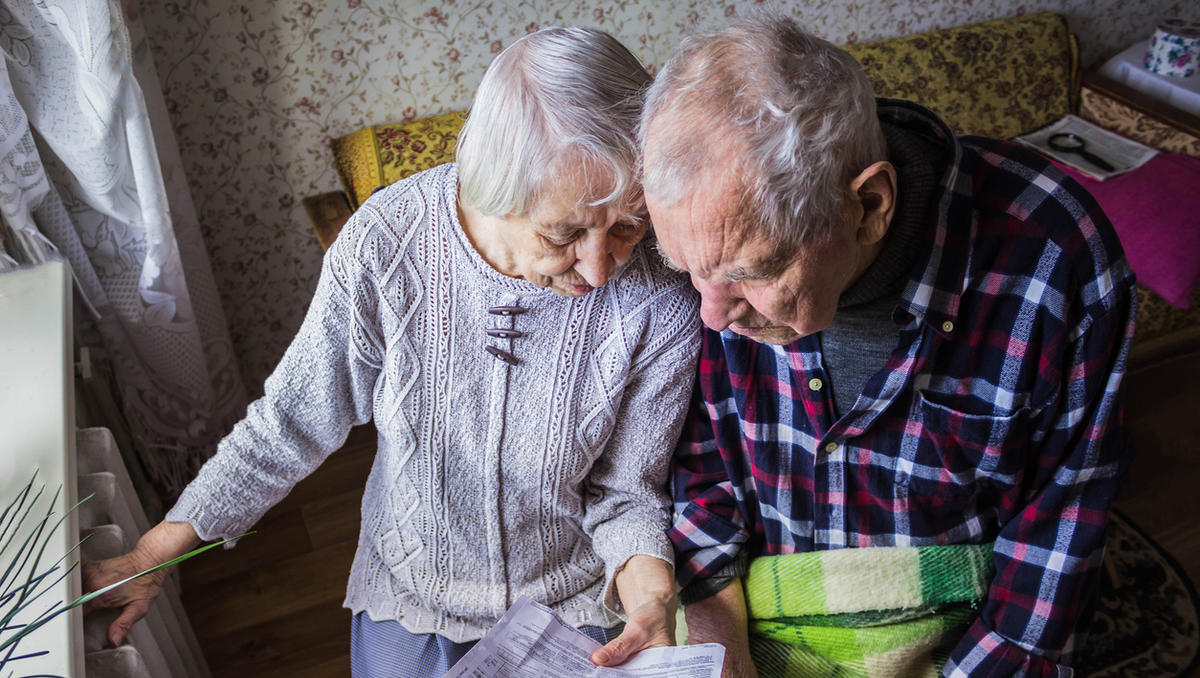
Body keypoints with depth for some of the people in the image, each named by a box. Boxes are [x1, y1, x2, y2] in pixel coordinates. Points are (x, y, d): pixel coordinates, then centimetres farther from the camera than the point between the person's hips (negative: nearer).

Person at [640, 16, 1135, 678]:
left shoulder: (1057, 258, -24)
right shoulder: (723, 237, -17)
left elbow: (1062, 511, -11)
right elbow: (695, 449, -3)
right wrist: (716, 620, -11)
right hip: (751, 607, -1)